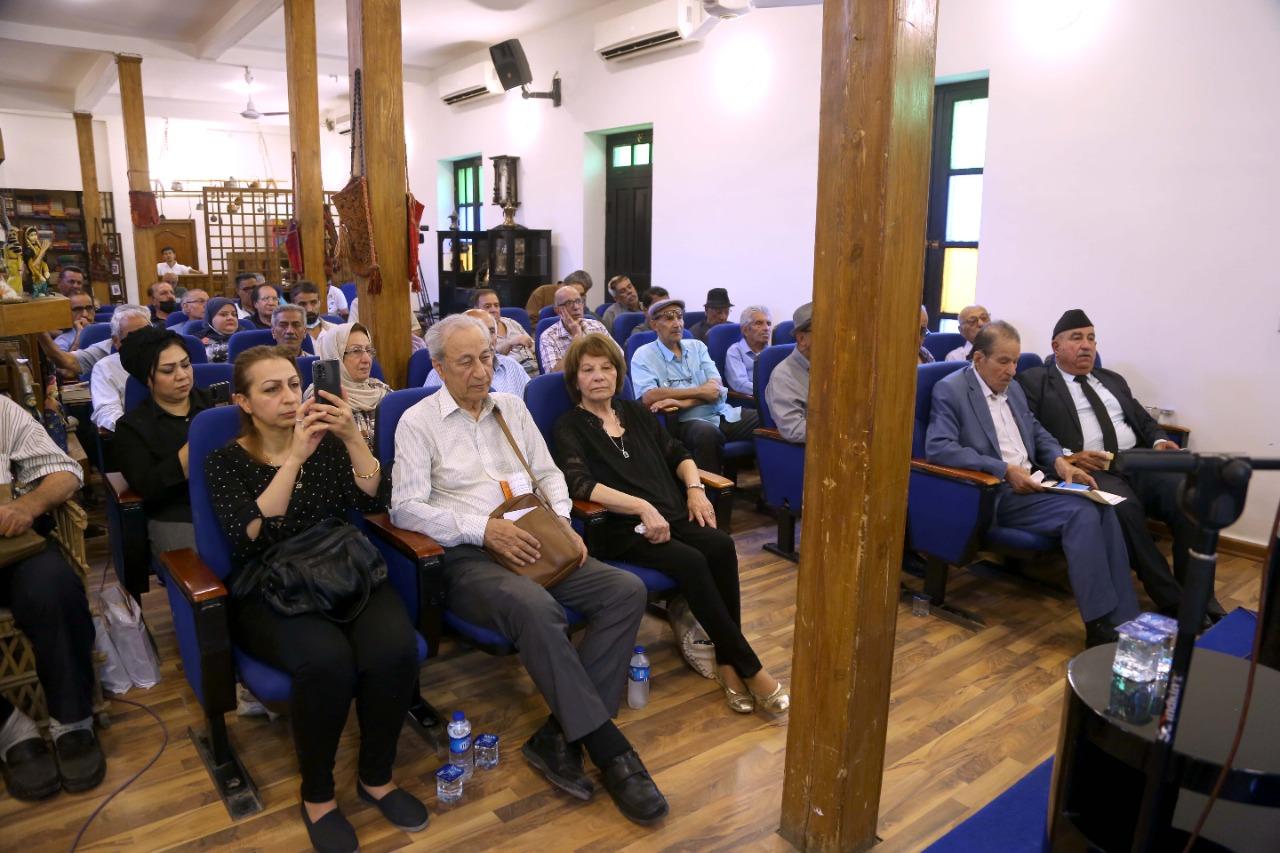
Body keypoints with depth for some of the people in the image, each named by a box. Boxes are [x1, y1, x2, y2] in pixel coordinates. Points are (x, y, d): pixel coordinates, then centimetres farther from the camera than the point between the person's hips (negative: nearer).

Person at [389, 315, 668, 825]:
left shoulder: (512, 407, 16)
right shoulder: (418, 422, 0)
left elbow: (547, 473, 20)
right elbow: (405, 507, -9)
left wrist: (561, 519, 0)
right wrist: (482, 528, -19)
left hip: (533, 546, 6)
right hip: (468, 556, -6)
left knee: (627, 591, -16)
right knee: (536, 609, -37)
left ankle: (559, 737, -17)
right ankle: (609, 750, -23)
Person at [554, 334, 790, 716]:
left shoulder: (636, 412, 20)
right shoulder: (570, 427, 3)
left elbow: (678, 454, 22)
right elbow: (579, 484, -13)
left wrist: (695, 487, 0)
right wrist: (642, 506, -22)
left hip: (670, 515, 5)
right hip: (620, 528, -5)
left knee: (721, 545, -25)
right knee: (691, 561, -30)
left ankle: (727, 662, -19)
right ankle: (750, 668, -19)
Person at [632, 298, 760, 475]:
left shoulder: (697, 346, 15)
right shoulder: (643, 356, 3)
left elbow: (716, 388, 2)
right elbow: (649, 397, -14)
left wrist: (683, 402, -16)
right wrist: (700, 391, -8)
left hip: (723, 414, 5)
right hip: (687, 422, -5)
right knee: (707, 432, -37)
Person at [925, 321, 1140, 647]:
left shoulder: (1013, 388, 18)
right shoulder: (951, 390, -7)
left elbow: (1037, 432, 25)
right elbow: (937, 447, -19)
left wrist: (1059, 460, 1)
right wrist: (1005, 470, -21)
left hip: (1031, 483, 8)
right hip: (995, 494, -7)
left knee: (1102, 506, -18)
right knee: (1082, 512, -25)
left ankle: (1123, 619, -15)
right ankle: (1099, 625, -20)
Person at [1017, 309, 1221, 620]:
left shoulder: (1113, 380, 27)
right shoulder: (1034, 381, 6)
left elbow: (1144, 420, 27)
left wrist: (1158, 441, 4)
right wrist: (1068, 458, -18)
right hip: (1089, 469, -5)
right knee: (1124, 507, -35)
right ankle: (1174, 604, -24)